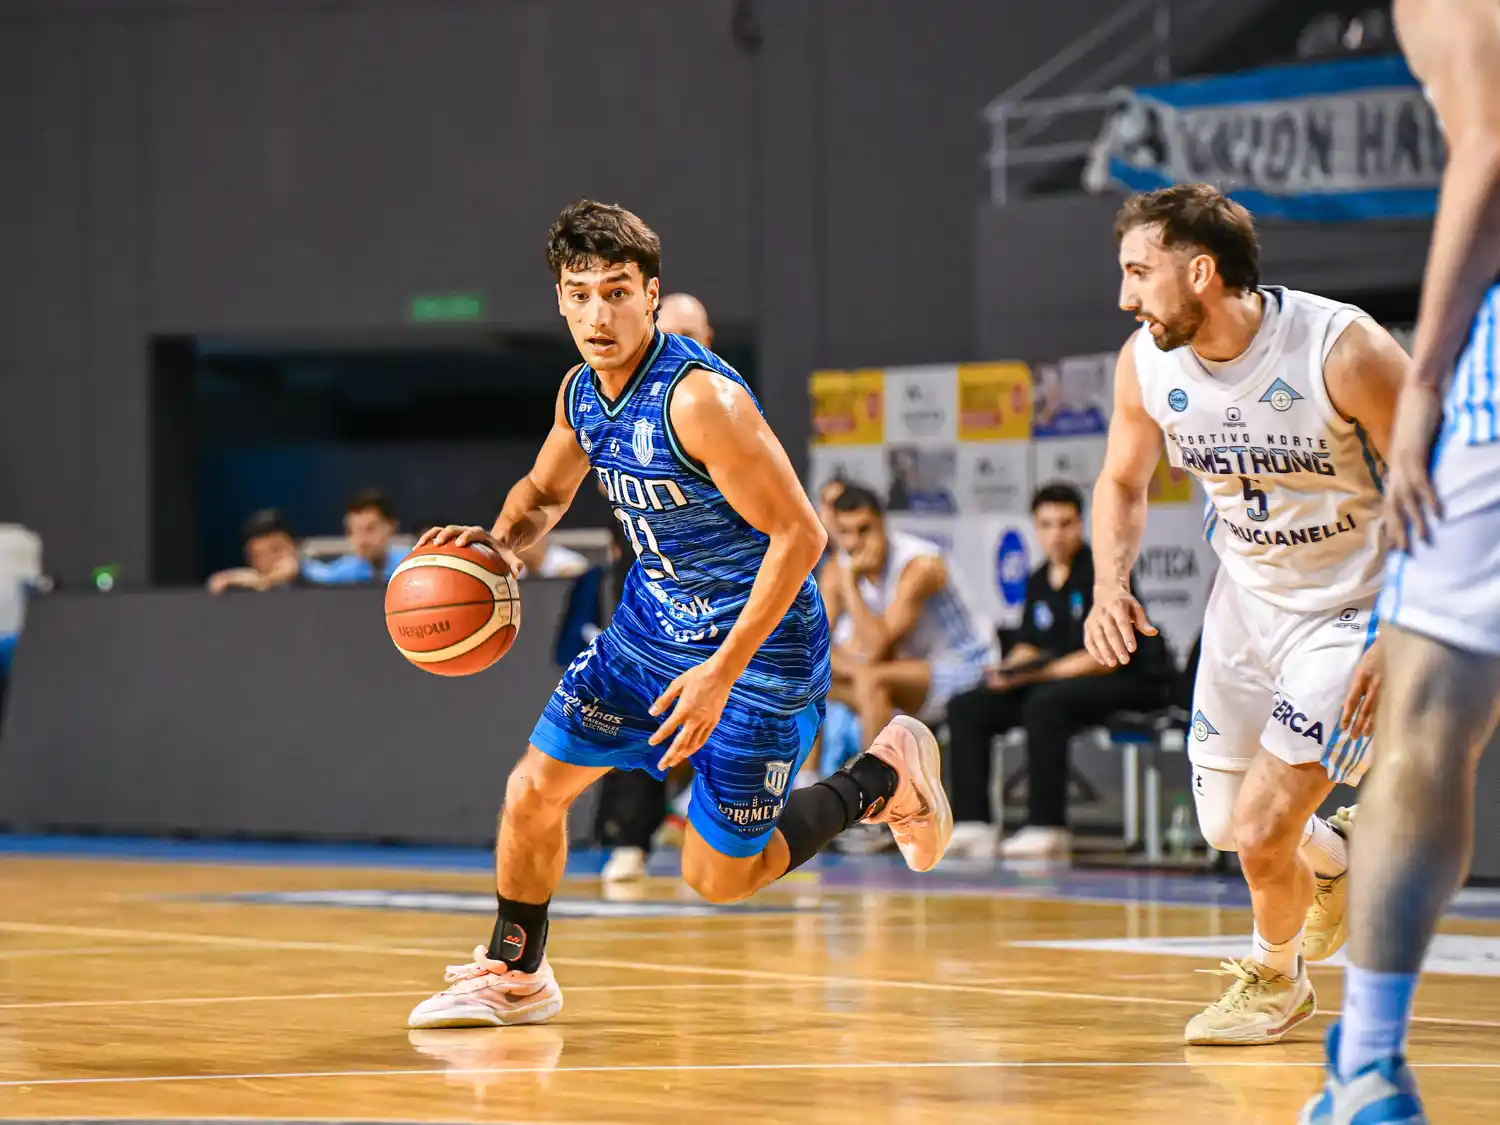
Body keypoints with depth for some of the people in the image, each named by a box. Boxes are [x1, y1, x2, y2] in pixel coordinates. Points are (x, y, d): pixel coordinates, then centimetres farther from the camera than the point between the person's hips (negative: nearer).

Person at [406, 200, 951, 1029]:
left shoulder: (700, 398, -28)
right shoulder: (581, 393, -2)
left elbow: (799, 534, -26)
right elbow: (544, 492, 19)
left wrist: (722, 671, -27)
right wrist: (501, 542, -5)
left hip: (759, 642, -7)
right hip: (652, 621, 7)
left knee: (717, 876, 0)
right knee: (532, 792, 3)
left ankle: (882, 778, 20)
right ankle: (512, 975, 25)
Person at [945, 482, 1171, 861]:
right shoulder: (1039, 581, 12)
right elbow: (1028, 648, 17)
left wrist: (1040, 672, -21)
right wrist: (1009, 669, -7)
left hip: (1127, 683, -8)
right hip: (1054, 680, 8)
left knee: (1044, 703, -37)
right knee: (966, 707, -6)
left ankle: (1047, 828, -36)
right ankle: (972, 825, -15)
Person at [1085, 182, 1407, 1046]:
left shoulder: (1345, 351, -27)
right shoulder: (1146, 362, -10)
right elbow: (1124, 481, 9)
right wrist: (1110, 584, -9)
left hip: (1355, 608, -6)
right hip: (1249, 598, 6)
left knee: (1260, 835, -13)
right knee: (1223, 824, 14)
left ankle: (1277, 976, 19)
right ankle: (1336, 855, 48)